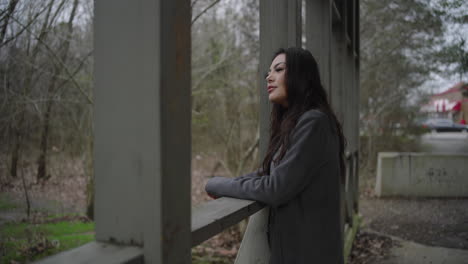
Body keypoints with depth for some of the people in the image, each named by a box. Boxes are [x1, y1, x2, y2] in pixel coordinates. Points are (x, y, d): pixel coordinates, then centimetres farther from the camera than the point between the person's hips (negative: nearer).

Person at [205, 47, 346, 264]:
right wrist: (227, 184, -5)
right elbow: (266, 174, 13)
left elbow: (276, 189, -23)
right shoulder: (292, 123, 11)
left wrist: (218, 185, -11)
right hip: (290, 241, 8)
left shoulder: (313, 123, -20)